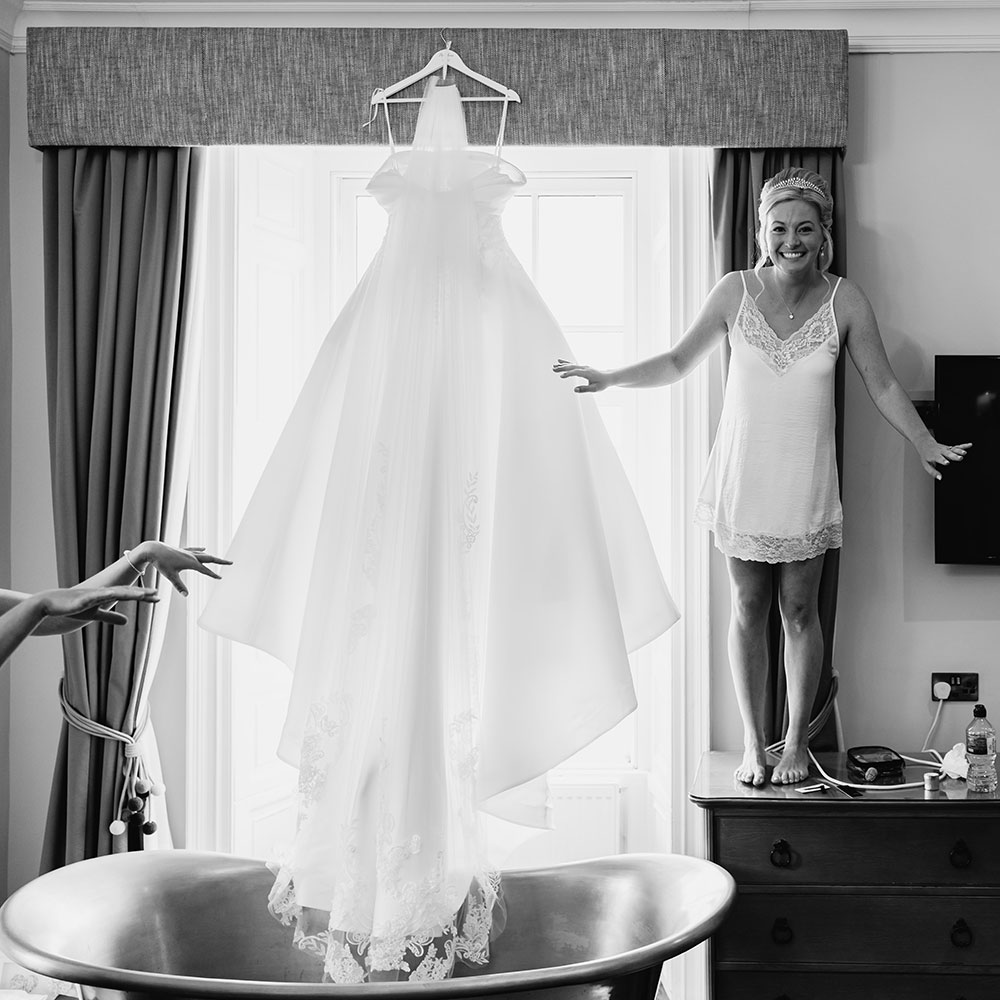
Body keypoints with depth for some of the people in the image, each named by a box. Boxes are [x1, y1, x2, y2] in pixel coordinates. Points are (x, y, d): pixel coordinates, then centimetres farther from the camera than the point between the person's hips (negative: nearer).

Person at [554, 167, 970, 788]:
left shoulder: (845, 301, -6)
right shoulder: (735, 292, -5)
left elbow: (882, 384, 0)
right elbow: (679, 363, 3)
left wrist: (925, 443, -6)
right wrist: (609, 379, -5)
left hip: (805, 481, 0)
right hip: (742, 477, 1)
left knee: (800, 611, 6)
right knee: (749, 609, 7)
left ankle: (797, 743, 21)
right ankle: (754, 744, 19)